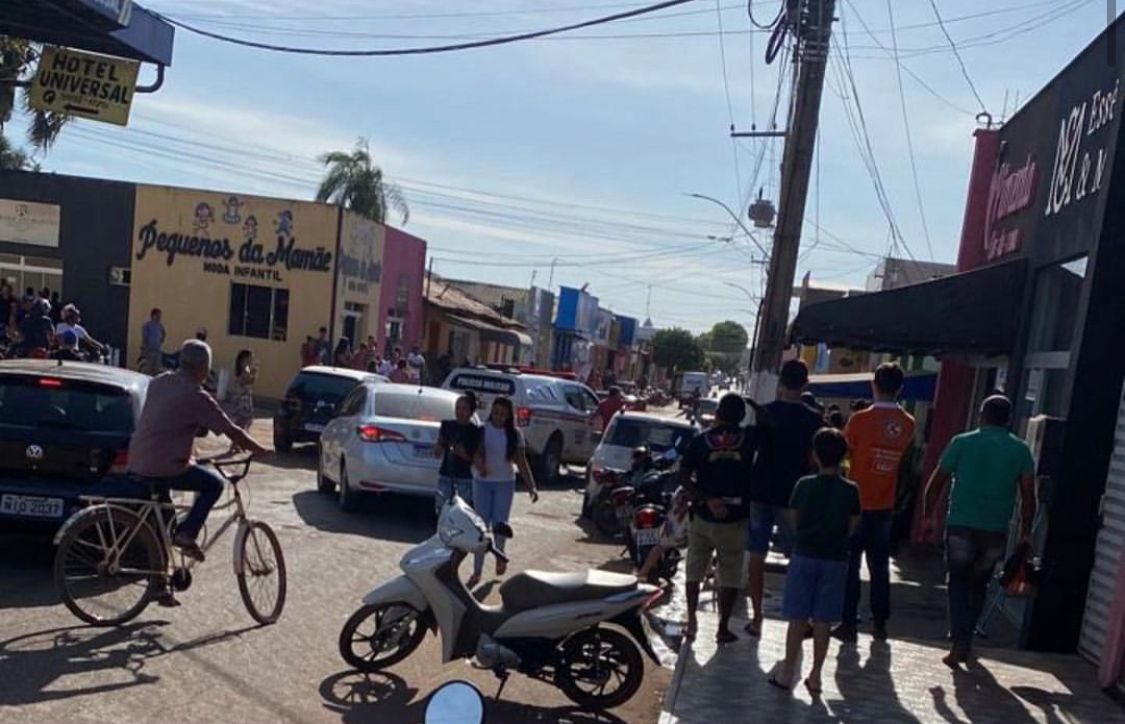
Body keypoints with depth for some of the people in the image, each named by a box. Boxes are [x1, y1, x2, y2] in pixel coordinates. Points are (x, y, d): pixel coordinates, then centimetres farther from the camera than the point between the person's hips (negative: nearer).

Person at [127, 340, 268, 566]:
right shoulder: (196, 396, -12)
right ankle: (186, 533, 0)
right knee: (214, 483, 9)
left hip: (136, 463, 8)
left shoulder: (158, 383, 10)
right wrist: (259, 450, 5)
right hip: (163, 468, -8)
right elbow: (232, 431, -9)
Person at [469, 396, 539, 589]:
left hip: (505, 483, 0)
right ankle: (477, 571, 5)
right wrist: (480, 465, -38)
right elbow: (476, 453, -15)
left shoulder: (515, 434, 0)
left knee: (500, 523, 1)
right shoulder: (482, 430, -3)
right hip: (483, 482, 0)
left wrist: (531, 486, -8)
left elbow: (521, 461, 0)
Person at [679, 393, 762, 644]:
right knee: (730, 576, 10)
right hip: (736, 518, -1)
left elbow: (684, 476, -10)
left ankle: (691, 623, 13)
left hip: (704, 516, 1)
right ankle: (723, 628, 12)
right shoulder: (750, 437, -5)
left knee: (695, 570, 15)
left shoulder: (700, 441, -3)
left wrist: (707, 499, -12)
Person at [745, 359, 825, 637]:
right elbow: (815, 460, -4)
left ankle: (757, 618, 12)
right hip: (793, 496, -1)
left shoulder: (763, 413, -3)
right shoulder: (813, 419, -6)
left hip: (760, 492, 1)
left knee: (756, 555, 9)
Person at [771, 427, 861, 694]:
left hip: (804, 555, -1)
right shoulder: (850, 490, -7)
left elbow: (795, 521, 1)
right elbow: (852, 528, 0)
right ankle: (815, 676, 15)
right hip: (835, 559, 1)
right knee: (823, 622, 8)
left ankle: (787, 673, 11)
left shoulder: (804, 485, -8)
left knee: (797, 618, 6)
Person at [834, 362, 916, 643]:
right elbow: (904, 458, 7)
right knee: (879, 565, 15)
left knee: (850, 564, 5)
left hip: (857, 502, -4)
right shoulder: (908, 424, -2)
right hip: (885, 505, 4)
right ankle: (880, 624, 20)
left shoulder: (861, 419, -15)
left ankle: (849, 623, 7)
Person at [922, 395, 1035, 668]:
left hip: (961, 525, -2)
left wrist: (929, 517, 11)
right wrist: (1025, 532, 10)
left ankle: (960, 643, -3)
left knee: (959, 582, 8)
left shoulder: (962, 442, 1)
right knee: (979, 585, 18)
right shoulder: (1021, 450, 4)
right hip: (995, 530, 2)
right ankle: (965, 639, 25)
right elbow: (1028, 495, 2)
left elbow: (936, 483, 2)